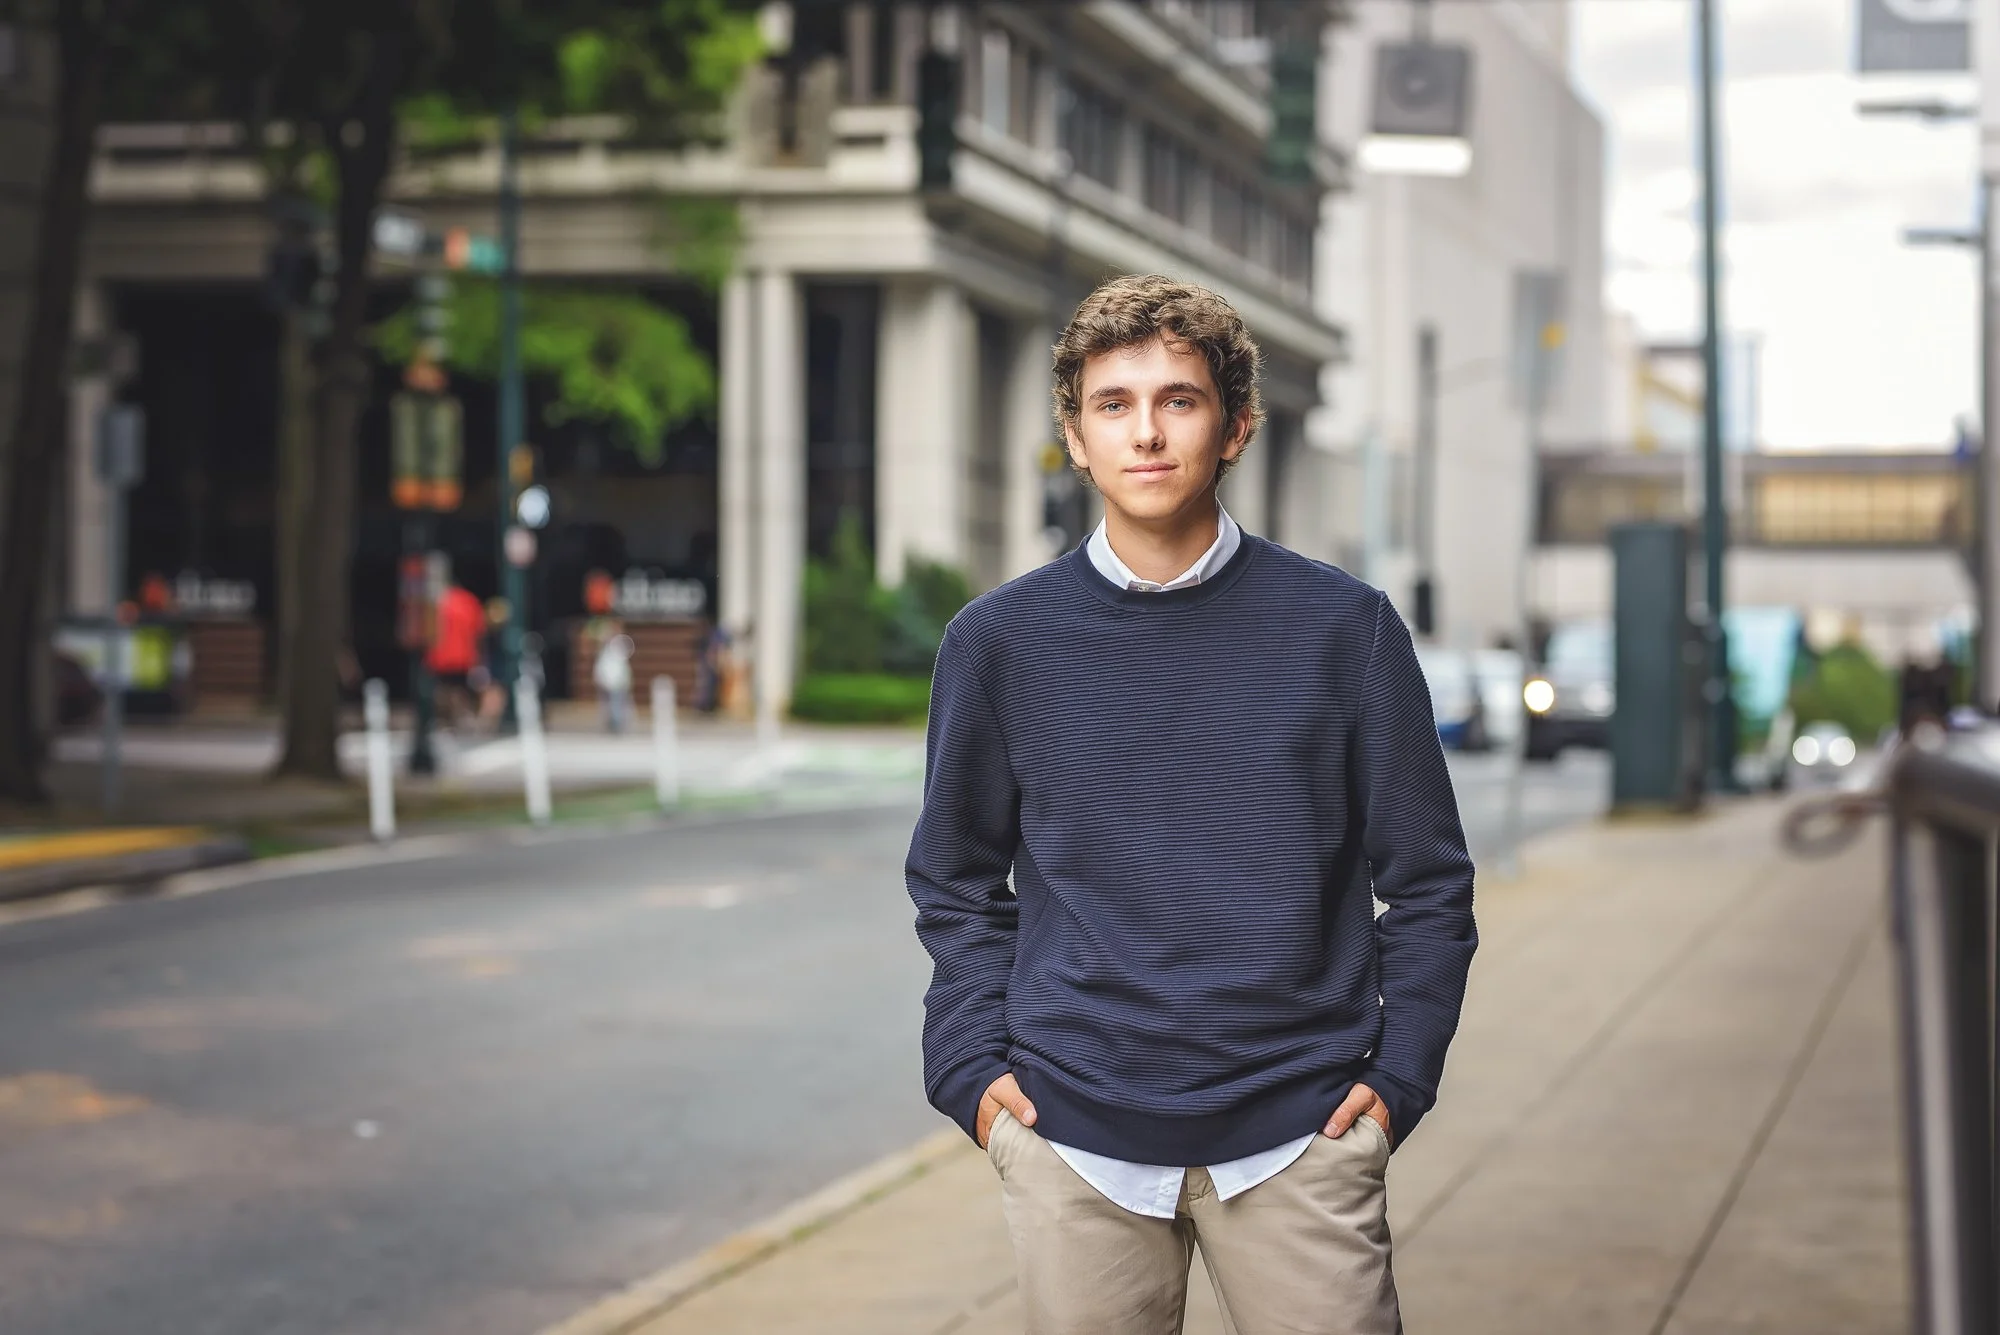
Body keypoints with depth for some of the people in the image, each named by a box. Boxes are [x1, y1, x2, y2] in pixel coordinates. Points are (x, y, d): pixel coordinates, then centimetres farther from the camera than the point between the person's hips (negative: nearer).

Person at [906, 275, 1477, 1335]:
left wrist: (1397, 1077, -1)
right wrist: (972, 1068, 2)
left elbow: (1426, 880, 7)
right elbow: (957, 882, 13)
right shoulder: (999, 641, 3)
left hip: (1300, 1130, -1)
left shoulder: (1343, 626, 1)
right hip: (1073, 1136, 1)